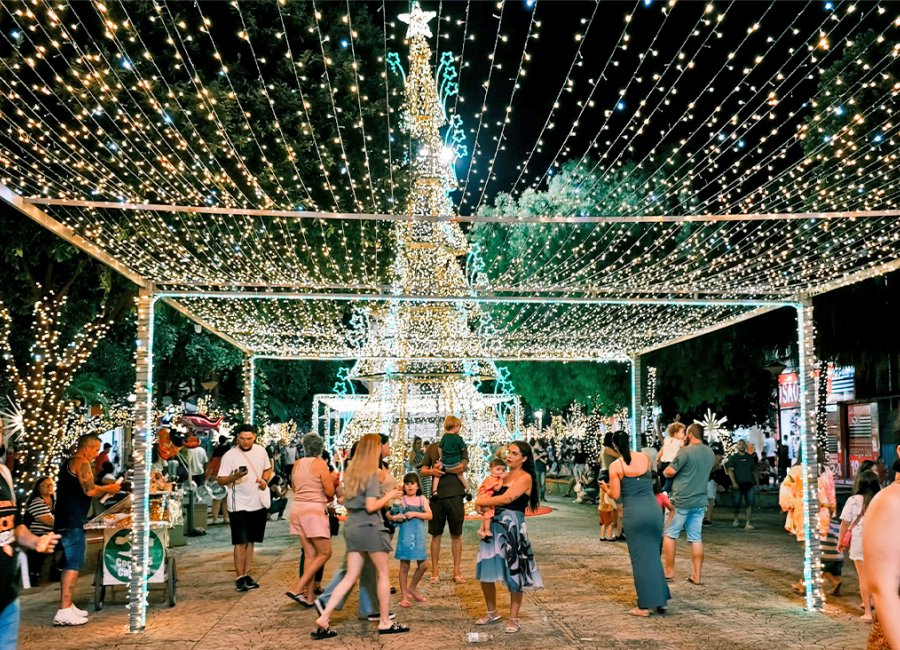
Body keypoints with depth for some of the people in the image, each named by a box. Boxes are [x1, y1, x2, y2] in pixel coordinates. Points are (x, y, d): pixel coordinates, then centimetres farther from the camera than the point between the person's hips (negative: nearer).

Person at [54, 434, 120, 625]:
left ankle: (67, 605, 23)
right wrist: (108, 489, -3)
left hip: (63, 521, 10)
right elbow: (90, 490, -20)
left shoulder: (68, 463, 21)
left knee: (68, 563, 16)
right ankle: (64, 611, -14)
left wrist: (103, 491, 21)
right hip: (73, 522, -10)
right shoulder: (82, 463, -10)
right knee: (73, 564, -10)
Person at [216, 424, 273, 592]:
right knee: (240, 542, -5)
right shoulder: (230, 455, -13)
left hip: (258, 503, 5)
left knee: (250, 541, 12)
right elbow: (220, 480, -14)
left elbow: (268, 469, 15)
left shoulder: (261, 451, 1)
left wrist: (264, 480, -6)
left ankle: (247, 575, 20)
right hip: (238, 505, -5)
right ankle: (240, 578, 1)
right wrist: (235, 477, -33)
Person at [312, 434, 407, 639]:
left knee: (350, 577, 8)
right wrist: (389, 496, -3)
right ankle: (385, 622, 15)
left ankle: (323, 618, -1)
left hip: (352, 527, 7)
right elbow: (371, 506, -18)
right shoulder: (372, 473, -12)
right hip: (370, 528, -7)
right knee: (383, 574, 8)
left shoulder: (350, 472, 12)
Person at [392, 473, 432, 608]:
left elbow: (429, 515, -3)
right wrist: (396, 517, -24)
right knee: (404, 566, 1)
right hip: (405, 535, -3)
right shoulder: (401, 499, -2)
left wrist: (414, 514, -14)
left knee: (423, 565, 4)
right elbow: (394, 515, -2)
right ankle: (404, 596, 11)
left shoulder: (422, 499, 7)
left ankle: (412, 588, 27)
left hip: (418, 536, 4)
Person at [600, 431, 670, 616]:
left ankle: (645, 606, 7)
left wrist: (605, 488, 15)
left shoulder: (615, 466, -5)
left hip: (633, 513, -4)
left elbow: (615, 495, -5)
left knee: (640, 558, 4)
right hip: (653, 509, 4)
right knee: (653, 555, 15)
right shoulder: (645, 458, 6)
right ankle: (661, 600, 20)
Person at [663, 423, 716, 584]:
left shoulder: (686, 451, -15)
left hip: (682, 501, -6)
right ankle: (697, 576, 8)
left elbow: (670, 472, -16)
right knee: (696, 538, 8)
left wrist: (665, 471, 8)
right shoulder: (710, 453, 8)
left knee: (670, 534, 7)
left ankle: (669, 571, 9)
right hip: (700, 501, 6)